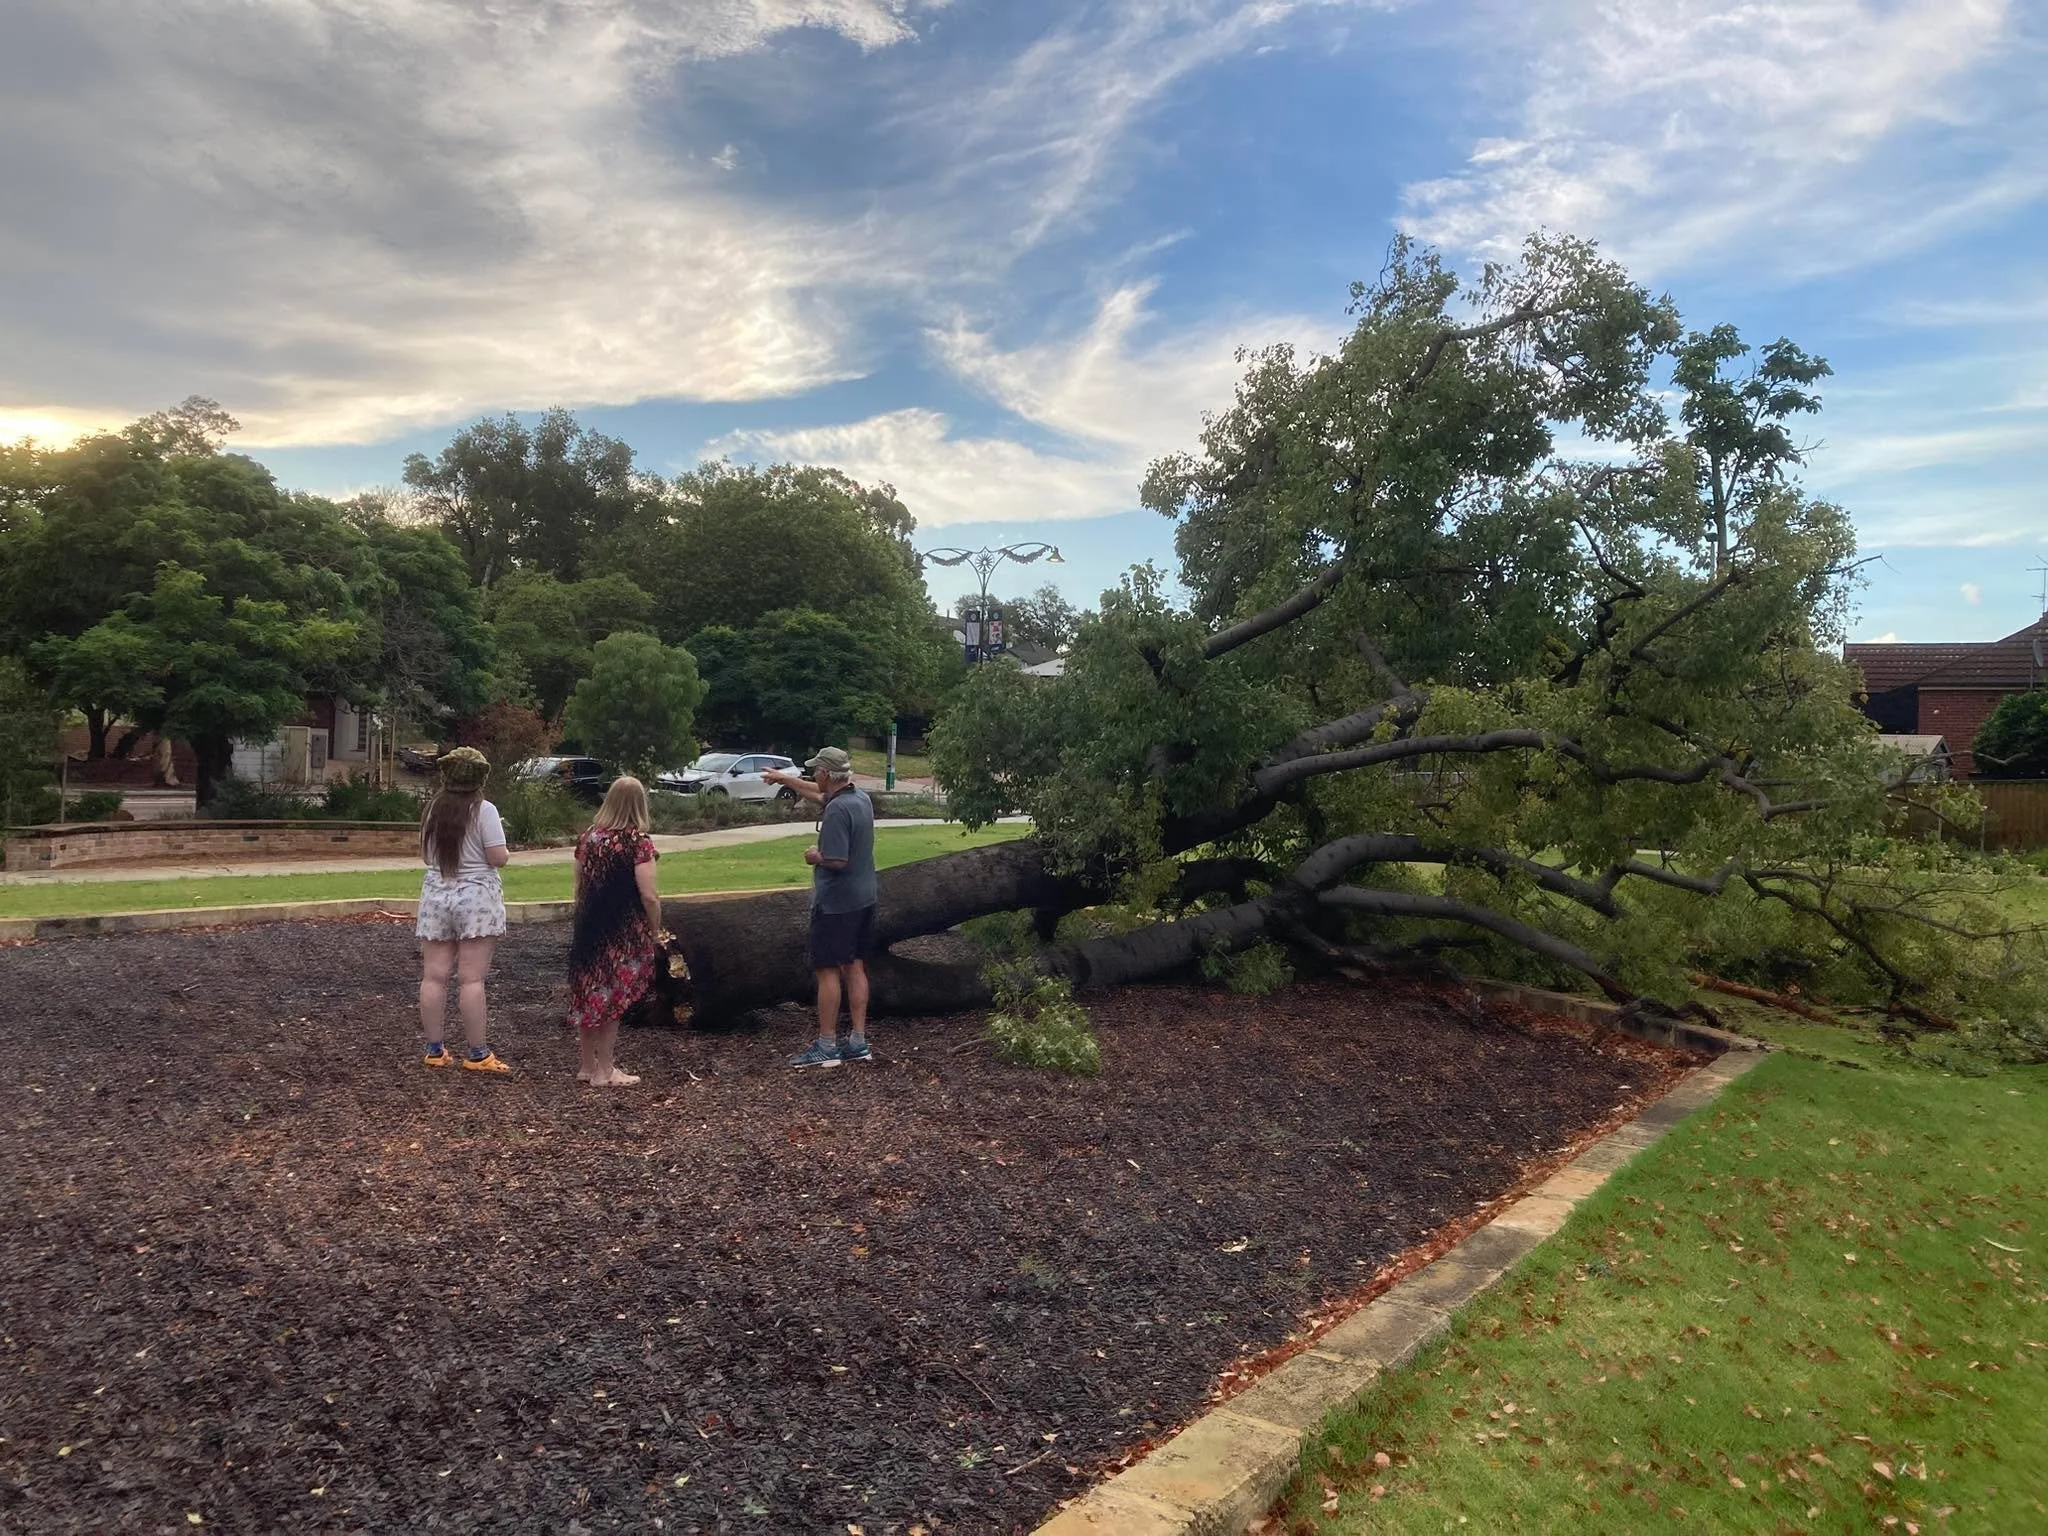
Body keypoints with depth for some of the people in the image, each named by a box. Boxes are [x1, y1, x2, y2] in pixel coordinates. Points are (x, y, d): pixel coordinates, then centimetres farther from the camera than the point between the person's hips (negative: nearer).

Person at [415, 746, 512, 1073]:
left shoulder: (433, 808, 7)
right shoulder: (484, 810, -9)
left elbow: (426, 855, 16)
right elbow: (499, 858, -11)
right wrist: (503, 849, 10)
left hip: (436, 896, 5)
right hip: (475, 897, -5)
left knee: (434, 976, 6)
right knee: (472, 978, -4)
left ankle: (434, 1050, 13)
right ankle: (478, 1054, -1)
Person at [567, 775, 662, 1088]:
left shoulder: (588, 837, 6)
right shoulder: (638, 841, -13)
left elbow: (579, 886, 12)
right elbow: (649, 896, -17)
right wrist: (655, 932, -4)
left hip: (588, 926, 6)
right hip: (623, 932, -6)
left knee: (588, 996, 15)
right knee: (613, 1000, 4)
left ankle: (588, 1065, 27)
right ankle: (604, 1072, 11)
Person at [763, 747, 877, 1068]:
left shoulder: (837, 811, -21)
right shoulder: (862, 799, 8)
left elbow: (836, 860, -26)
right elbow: (819, 794, 26)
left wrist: (815, 857, -6)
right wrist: (785, 778, 35)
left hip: (835, 904, -9)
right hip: (863, 900, 9)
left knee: (828, 971, 0)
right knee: (855, 968, 12)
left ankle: (826, 1047, 6)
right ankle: (858, 1042, 16)